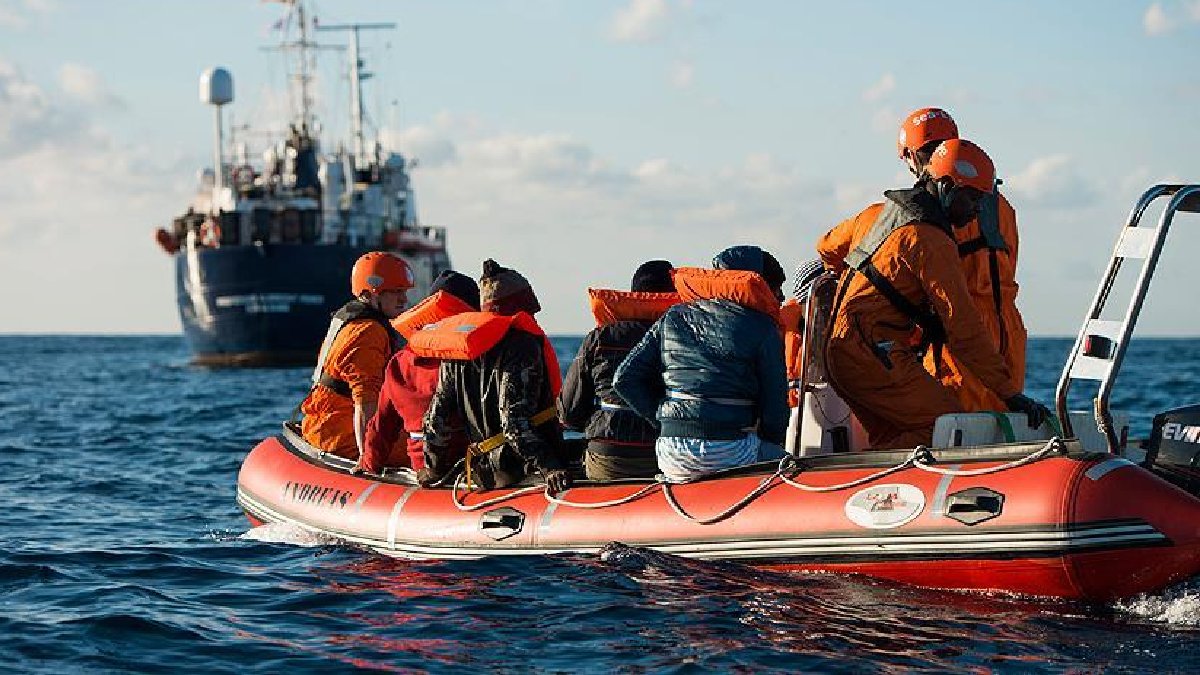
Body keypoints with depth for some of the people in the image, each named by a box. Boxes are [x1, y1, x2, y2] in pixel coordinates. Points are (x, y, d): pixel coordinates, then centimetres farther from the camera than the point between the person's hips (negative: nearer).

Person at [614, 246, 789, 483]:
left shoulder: (673, 318, 14)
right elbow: (775, 402, 2)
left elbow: (625, 379, 9)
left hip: (671, 455, 4)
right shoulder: (762, 327, 2)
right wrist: (770, 443, 19)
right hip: (730, 453, -4)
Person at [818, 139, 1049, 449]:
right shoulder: (932, 242, -13)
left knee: (894, 443, 14)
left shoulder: (878, 212, 14)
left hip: (838, 357, 10)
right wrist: (1010, 394, -15)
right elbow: (963, 328, -16)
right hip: (876, 356, -10)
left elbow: (828, 248, 34)